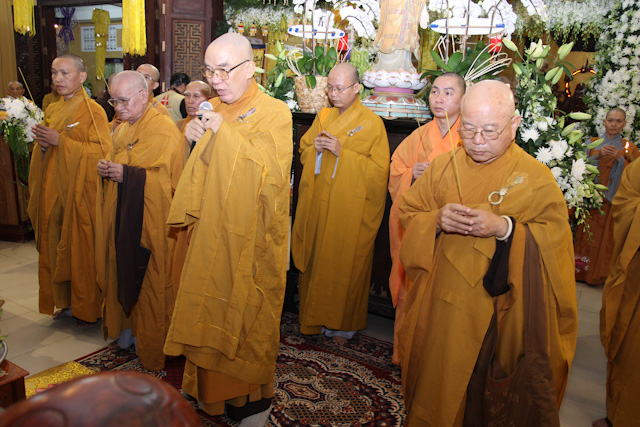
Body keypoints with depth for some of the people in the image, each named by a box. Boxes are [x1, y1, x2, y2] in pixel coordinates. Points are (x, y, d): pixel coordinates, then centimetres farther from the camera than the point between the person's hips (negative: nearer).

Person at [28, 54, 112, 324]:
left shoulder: (93, 111, -8)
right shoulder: (53, 110, 14)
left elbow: (102, 151, -17)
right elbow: (46, 150, 21)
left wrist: (60, 141, -19)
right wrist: (42, 143, -2)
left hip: (79, 192, -7)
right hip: (53, 193, 7)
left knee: (80, 247, -1)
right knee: (56, 244, 9)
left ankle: (88, 307, 13)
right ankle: (65, 301, 23)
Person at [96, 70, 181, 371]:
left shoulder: (164, 129, -13)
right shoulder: (122, 129, 13)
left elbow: (170, 177, -19)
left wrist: (127, 174, -20)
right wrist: (106, 168, 1)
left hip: (150, 221, -8)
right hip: (121, 218, 8)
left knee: (150, 282, 2)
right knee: (123, 275, 15)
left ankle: (150, 343, 17)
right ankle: (127, 331, 31)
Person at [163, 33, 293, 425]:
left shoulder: (275, 113, -9)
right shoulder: (216, 109, 9)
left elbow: (273, 174, -21)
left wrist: (226, 134, -21)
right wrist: (194, 137, -4)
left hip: (251, 240, -6)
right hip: (213, 232, 6)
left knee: (247, 315, 5)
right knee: (211, 310, 13)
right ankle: (212, 390, 33)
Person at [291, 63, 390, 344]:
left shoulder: (372, 123, -5)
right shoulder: (323, 116, 11)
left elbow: (379, 168, -10)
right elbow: (303, 151, 16)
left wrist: (342, 152, -17)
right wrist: (315, 148, -7)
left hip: (350, 209, -5)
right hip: (317, 203, 5)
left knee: (345, 265, 2)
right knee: (314, 260, 9)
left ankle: (342, 324, 20)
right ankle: (314, 318, 25)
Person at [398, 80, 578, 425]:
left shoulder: (537, 178, -5)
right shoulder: (441, 169, 3)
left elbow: (556, 238, -10)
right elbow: (407, 213, 4)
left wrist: (505, 228, -26)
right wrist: (437, 219, -17)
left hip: (500, 313, -2)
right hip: (441, 308, 3)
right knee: (437, 385, 16)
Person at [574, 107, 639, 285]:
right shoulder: (593, 143, 10)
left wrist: (620, 158, -15)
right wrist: (598, 155, -16)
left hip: (612, 199, -1)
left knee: (605, 236, -1)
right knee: (586, 233, 0)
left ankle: (599, 275, 11)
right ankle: (581, 271, 11)